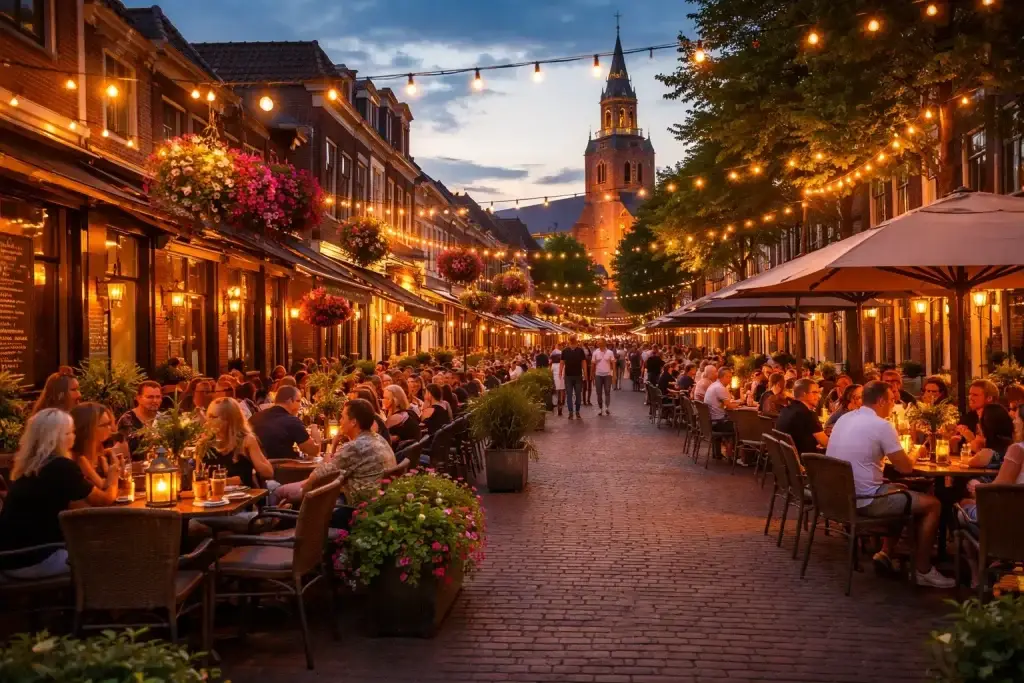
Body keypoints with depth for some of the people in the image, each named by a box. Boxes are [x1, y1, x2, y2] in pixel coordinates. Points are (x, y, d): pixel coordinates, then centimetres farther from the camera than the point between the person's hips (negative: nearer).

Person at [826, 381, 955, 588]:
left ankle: (885, 554, 25)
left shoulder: (844, 418, 10)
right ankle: (923, 571, 10)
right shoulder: (881, 425, -14)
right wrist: (913, 454, 13)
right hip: (864, 500, -9)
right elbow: (906, 467, -9)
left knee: (902, 492, 30)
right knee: (932, 504, 5)